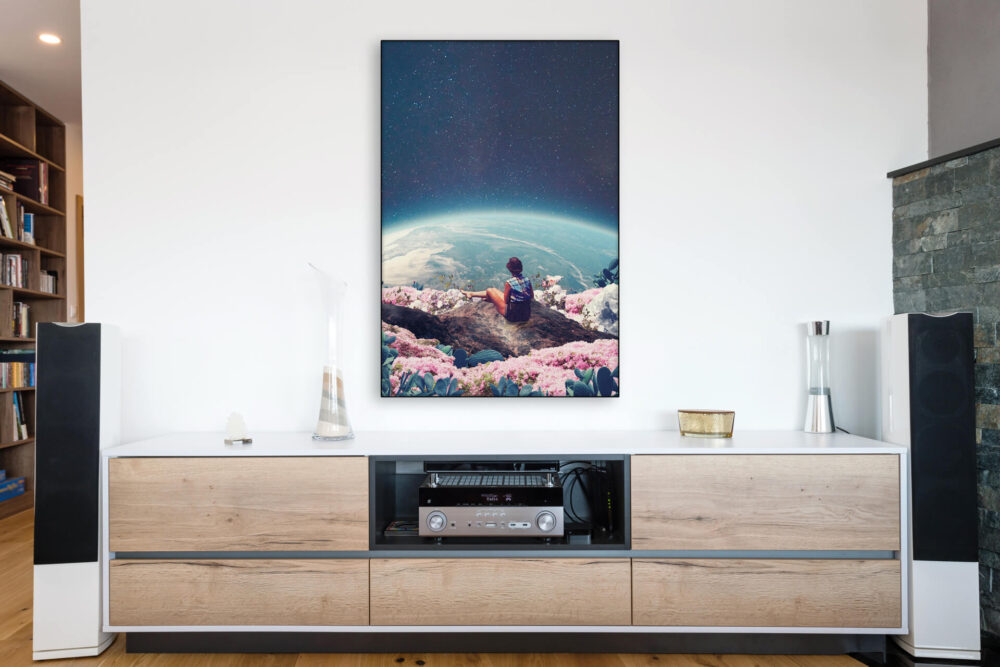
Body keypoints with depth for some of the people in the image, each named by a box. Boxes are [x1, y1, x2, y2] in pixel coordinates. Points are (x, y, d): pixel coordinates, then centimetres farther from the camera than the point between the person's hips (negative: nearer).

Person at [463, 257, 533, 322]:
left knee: (489, 291, 9)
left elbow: (506, 301, -12)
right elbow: (532, 296, 7)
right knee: (493, 289, 20)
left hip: (512, 315, -6)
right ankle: (471, 294, 45)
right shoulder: (527, 280, -4)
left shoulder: (509, 283, -21)